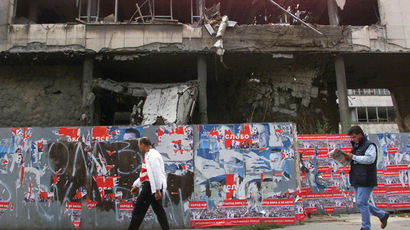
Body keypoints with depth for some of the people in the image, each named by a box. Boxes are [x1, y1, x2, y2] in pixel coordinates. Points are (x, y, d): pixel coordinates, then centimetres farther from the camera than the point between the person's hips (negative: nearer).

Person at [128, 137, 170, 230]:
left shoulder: (152, 155, -14)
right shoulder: (148, 155, 19)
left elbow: (156, 173, -21)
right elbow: (145, 173, 26)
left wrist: (157, 190, -23)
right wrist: (136, 185, 26)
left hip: (151, 186, -10)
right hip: (149, 185, 10)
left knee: (138, 211, -1)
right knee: (159, 211, 10)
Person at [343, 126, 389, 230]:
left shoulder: (369, 145, -8)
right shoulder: (355, 146, 19)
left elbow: (370, 159, -22)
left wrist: (353, 157, -19)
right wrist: (347, 158, 6)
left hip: (366, 180, -9)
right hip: (356, 180, 9)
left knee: (362, 203, -8)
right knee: (361, 203, 14)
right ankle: (382, 215, 30)